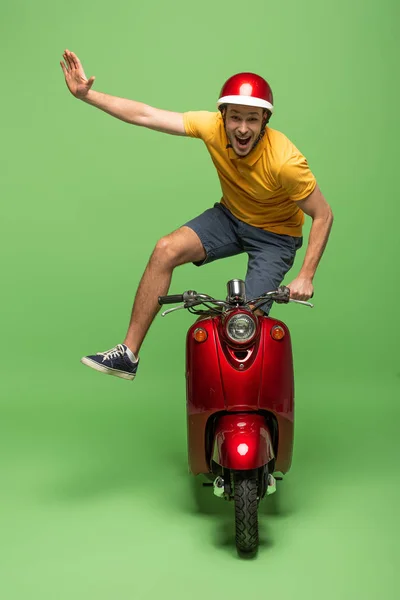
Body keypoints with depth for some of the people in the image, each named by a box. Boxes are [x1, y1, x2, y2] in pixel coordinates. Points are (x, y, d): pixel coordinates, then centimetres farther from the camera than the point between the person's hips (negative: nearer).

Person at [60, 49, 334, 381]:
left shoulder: (285, 161, -31)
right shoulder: (214, 127, -21)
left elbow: (324, 215, -21)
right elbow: (147, 115, -18)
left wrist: (305, 276, -25)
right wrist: (86, 94, -24)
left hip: (275, 235, -4)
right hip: (229, 216, 4)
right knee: (167, 250, -18)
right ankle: (129, 354, -11)